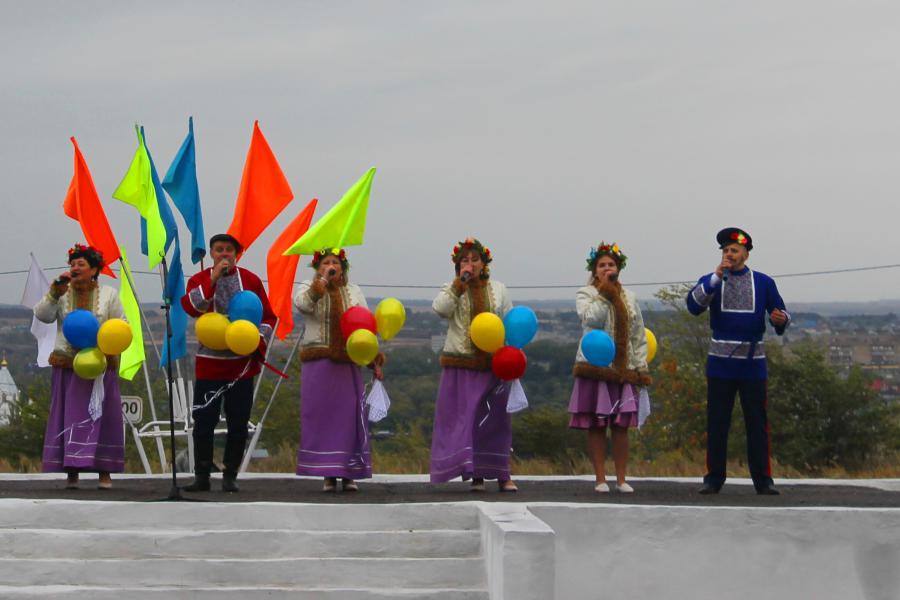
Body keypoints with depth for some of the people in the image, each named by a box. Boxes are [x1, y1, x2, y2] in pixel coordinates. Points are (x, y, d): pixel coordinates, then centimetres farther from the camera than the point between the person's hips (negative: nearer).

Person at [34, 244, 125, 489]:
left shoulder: (108, 294, 7)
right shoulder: (62, 295, 10)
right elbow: (42, 315, -3)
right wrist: (55, 292, -13)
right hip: (67, 366, 1)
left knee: (101, 417, -2)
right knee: (69, 416, -2)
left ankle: (104, 472, 2)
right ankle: (71, 472, 0)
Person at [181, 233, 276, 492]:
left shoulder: (251, 280, 5)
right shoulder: (200, 279, 3)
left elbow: (268, 316, 7)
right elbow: (190, 306, -17)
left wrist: (258, 340, -10)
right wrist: (213, 279, -20)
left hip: (242, 363, 1)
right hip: (209, 363, -1)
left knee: (238, 424, 3)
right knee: (203, 422, 0)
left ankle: (230, 476, 13)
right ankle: (202, 477, 9)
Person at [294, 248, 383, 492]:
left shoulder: (354, 292, 14)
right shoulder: (309, 287, 6)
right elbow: (301, 303, -18)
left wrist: (374, 361, 4)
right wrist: (321, 282, -26)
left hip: (347, 364, 2)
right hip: (318, 363, -2)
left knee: (349, 415, -1)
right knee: (321, 416, -4)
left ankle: (349, 474, 5)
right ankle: (328, 475, 1)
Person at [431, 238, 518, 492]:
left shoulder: (498, 289, 10)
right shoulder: (452, 289, 6)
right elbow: (440, 309, -15)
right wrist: (461, 282, -14)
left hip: (492, 364, 1)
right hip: (460, 364, -1)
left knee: (495, 420, 4)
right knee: (464, 418, -5)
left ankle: (502, 475, 10)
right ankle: (476, 475, -1)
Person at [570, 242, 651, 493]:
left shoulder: (629, 298, 14)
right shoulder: (585, 294, 4)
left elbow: (639, 335, 13)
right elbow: (592, 319, -17)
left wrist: (641, 368, 6)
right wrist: (604, 293, -8)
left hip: (623, 368, 3)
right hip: (595, 367, -3)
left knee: (621, 425, 1)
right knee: (596, 425, -3)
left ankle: (621, 479, 8)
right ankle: (600, 479, 3)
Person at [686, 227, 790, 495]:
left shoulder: (764, 282, 6)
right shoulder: (711, 281, 5)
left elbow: (781, 313, 7)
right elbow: (694, 305, -13)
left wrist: (781, 318, -17)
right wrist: (716, 277, -20)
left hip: (753, 365, 0)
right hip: (720, 364, 0)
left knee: (757, 423, 2)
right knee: (717, 423, 2)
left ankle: (763, 480, 6)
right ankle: (714, 479, 8)